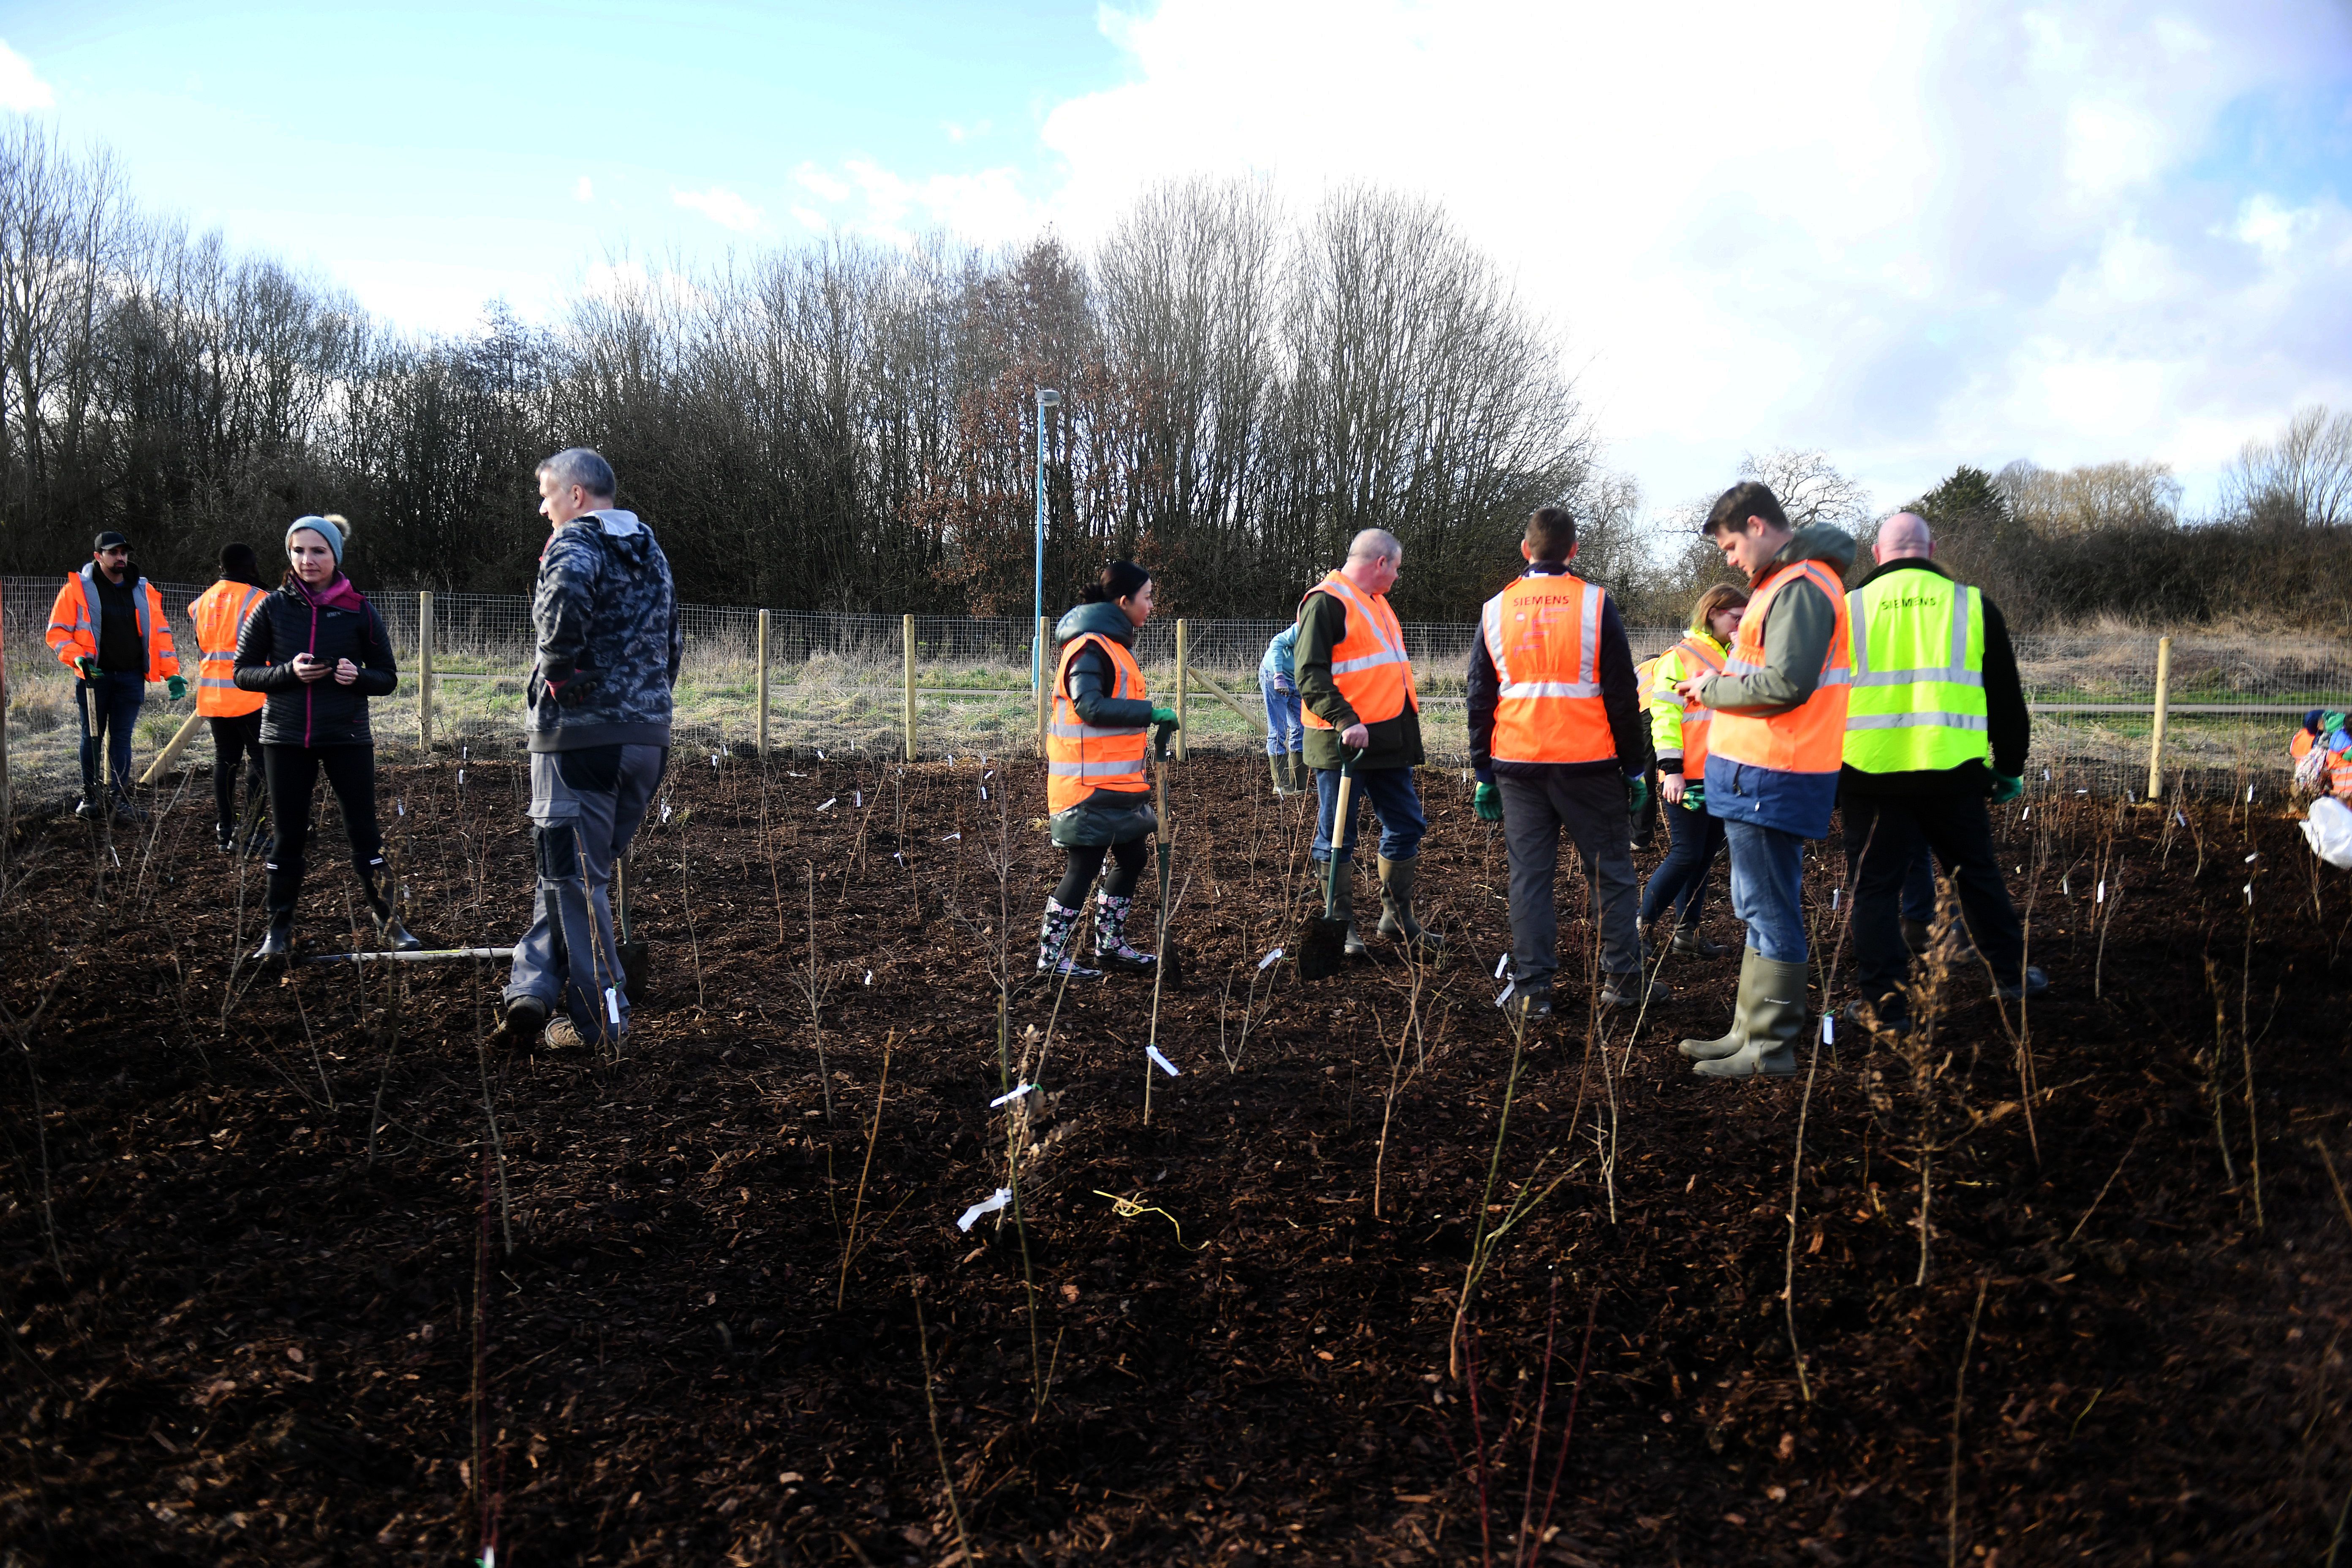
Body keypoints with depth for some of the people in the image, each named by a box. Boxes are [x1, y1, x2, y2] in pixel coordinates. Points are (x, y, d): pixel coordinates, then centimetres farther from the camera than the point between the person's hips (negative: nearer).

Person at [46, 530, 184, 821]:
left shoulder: (144, 591, 9)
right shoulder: (78, 589, 0)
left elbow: (160, 634, 10)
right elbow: (58, 632, 1)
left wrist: (172, 674, 2)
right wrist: (78, 659, -16)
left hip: (131, 677, 2)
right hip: (94, 676, -1)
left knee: (122, 737, 1)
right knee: (93, 736, 8)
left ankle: (119, 799, 2)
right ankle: (90, 795, 20)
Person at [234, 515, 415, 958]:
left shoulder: (359, 610, 0)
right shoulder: (273, 607, 1)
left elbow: (388, 678, 4)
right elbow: (243, 672, 4)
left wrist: (358, 676, -17)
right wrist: (288, 673, -14)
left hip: (347, 738, -1)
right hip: (285, 739, 1)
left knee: (364, 831, 2)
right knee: (287, 836, 8)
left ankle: (387, 921, 14)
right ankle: (279, 929, 19)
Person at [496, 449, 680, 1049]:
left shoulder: (576, 542, -8)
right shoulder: (652, 551, 18)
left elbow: (569, 592, -33)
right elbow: (672, 643, 22)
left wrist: (557, 668, -19)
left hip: (580, 735, -8)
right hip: (648, 736, 8)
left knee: (575, 877, 3)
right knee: (581, 869, 17)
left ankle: (599, 1018, 7)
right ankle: (534, 988, 13)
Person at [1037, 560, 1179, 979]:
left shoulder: (1114, 643, 16)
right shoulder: (1090, 646, -17)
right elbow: (1089, 705, -28)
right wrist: (1150, 713, -27)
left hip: (1115, 782, 10)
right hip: (1090, 783, -10)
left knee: (1131, 857, 15)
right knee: (1084, 866, -4)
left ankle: (1110, 945, 27)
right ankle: (1051, 957, 7)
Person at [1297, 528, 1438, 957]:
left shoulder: (1376, 602, 19)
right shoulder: (1326, 602, -11)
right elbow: (1309, 673, -19)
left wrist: (1406, 724, 24)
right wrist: (1345, 720, -28)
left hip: (1390, 740, 9)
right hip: (1344, 744, -9)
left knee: (1406, 825, 13)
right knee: (1337, 836, 1)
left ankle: (1397, 917, 25)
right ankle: (1341, 926, 10)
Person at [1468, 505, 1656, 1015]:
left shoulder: (1495, 610, 6)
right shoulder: (1595, 604, -3)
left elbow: (1480, 700, 8)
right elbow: (1622, 695, -2)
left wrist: (1485, 773, 14)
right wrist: (1635, 767, 5)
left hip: (1517, 764, 2)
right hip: (1588, 763, -2)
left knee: (1529, 874, 6)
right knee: (1611, 872, 9)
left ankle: (1532, 988, 5)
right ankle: (1622, 978, 13)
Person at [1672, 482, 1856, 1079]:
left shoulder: (1800, 587, -15)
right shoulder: (1784, 582, 18)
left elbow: (1785, 684, -23)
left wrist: (1711, 689, -10)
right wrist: (1721, 686, 7)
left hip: (1768, 780, -11)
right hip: (1761, 775, 11)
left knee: (1770, 913, -4)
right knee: (1761, 910, 17)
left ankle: (1770, 1050, 3)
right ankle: (1750, 1031, 27)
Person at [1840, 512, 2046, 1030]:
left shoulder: (1849, 609, 3)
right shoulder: (1973, 605, 6)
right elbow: (2006, 699, 11)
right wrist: (2010, 767, 21)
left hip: (1871, 773, -1)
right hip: (1952, 770, 2)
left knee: (1875, 885, 6)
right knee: (1977, 872, 19)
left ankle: (1883, 1001, 6)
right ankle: (2013, 975, 30)